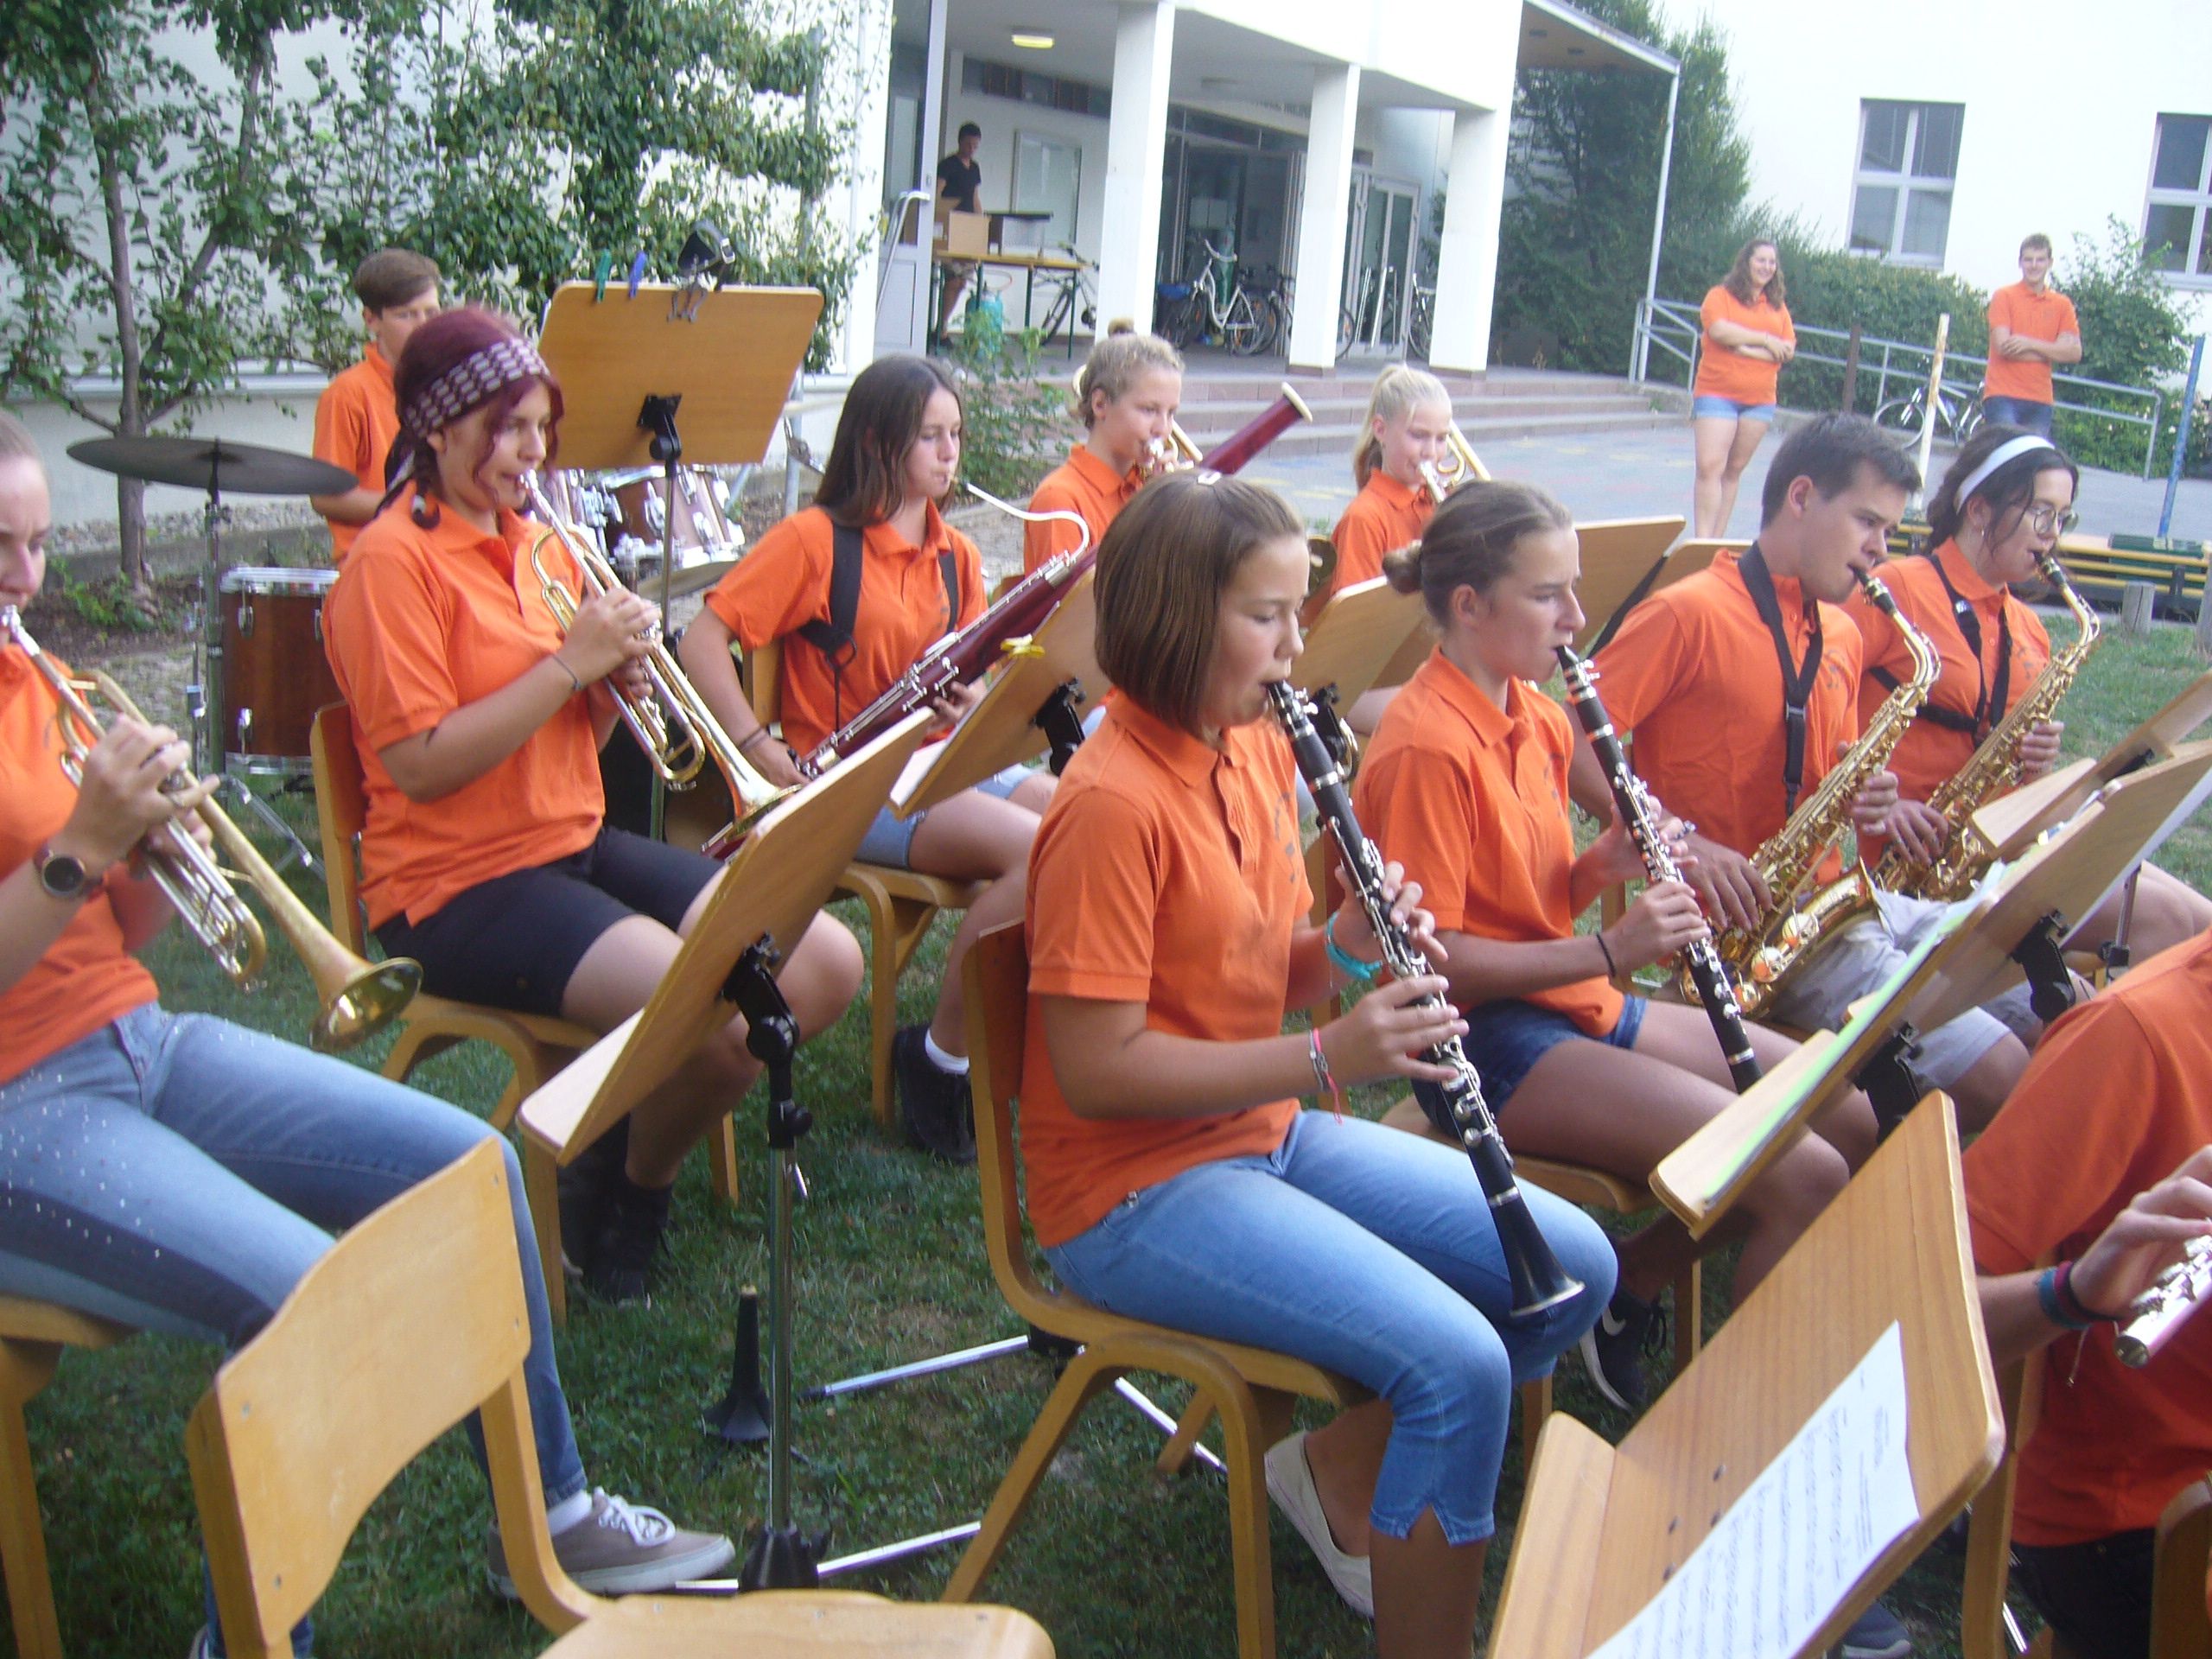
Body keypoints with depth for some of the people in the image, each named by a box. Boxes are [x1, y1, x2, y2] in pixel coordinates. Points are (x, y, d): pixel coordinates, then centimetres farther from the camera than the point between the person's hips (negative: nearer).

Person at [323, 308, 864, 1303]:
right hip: (458, 884, -8)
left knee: (828, 966, -6)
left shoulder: (540, 546, 13)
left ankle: (637, 1155, 13)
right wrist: (570, 661, -18)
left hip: (580, 844, 8)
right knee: (728, 1023, -26)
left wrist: (616, 681, -4)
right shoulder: (391, 562, -11)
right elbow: (422, 765, -19)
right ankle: (617, 1197, 5)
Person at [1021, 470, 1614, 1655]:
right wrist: (1326, 1056, -25)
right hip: (1136, 1189, -9)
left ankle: (1341, 1469, 21)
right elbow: (1095, 1068, -22)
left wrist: (1346, 947, -8)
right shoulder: (1111, 805, -21)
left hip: (1269, 1129, 9)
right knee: (1459, 1363, -24)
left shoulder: (1257, 749, 5)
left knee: (1577, 1267, 5)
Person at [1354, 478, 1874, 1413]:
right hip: (1493, 1038, -10)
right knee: (1804, 1174, -18)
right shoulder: (1427, 749, -19)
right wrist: (1609, 950, -22)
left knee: (1849, 1116, 9)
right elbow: (1433, 960, -21)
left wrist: (1609, 863, -6)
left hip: (1576, 1000, 10)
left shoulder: (1533, 713, 9)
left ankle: (1625, 1298, 18)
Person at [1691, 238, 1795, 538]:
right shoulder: (1720, 296, 2)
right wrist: (1766, 340, -9)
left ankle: (1718, 537, 10)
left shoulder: (1778, 307, 14)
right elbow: (1719, 330, -17)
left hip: (1759, 399, 4)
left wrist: (1747, 349, -11)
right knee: (1710, 467, -14)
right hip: (1717, 393, -4)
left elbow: (1788, 350, 3)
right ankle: (1703, 539, -18)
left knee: (1734, 470, 6)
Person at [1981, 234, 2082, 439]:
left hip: (2040, 401, 4)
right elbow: (2003, 346, -10)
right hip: (2002, 397, -4)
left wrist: (2030, 344, -11)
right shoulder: (2004, 296, 2)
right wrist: (2051, 352, -5)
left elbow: (2074, 352, 1)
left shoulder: (2062, 305, 11)